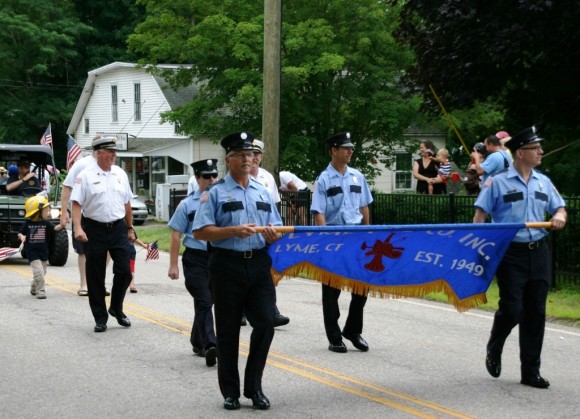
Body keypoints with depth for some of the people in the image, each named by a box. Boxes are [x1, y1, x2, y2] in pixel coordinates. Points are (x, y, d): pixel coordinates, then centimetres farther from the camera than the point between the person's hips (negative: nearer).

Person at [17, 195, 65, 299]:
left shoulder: (46, 223, 0)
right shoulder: (28, 223, -5)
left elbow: (55, 228, -13)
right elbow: (20, 233, 3)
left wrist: (62, 225, -32)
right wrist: (22, 237, -19)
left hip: (43, 252, 4)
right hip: (32, 252, -4)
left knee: (42, 272, 15)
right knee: (39, 271, -17)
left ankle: (34, 289, 36)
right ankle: (40, 291, -9)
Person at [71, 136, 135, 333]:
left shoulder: (120, 174, 8)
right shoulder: (86, 176, -5)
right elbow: (76, 204, -10)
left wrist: (130, 228, 17)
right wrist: (78, 228, -22)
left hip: (118, 228, 3)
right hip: (95, 230, -3)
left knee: (124, 271, -1)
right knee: (95, 276, 4)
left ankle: (116, 308, 22)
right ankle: (100, 318, 15)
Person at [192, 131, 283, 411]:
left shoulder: (263, 193, 15)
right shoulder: (215, 193, 1)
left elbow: (276, 229, 17)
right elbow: (200, 232, -7)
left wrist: (273, 235, -7)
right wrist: (233, 231, -18)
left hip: (259, 265, 3)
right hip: (228, 266, -3)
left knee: (265, 323, -5)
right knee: (228, 330, 5)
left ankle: (254, 387, 10)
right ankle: (230, 392, 17)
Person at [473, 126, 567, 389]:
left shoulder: (543, 182, 11)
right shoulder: (497, 182, -4)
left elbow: (559, 207, 17)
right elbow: (480, 215, -4)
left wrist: (560, 216, -6)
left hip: (538, 252, 5)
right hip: (511, 253, -5)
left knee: (536, 312, 5)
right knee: (512, 309, -7)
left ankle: (530, 371, 14)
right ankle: (494, 350, 24)